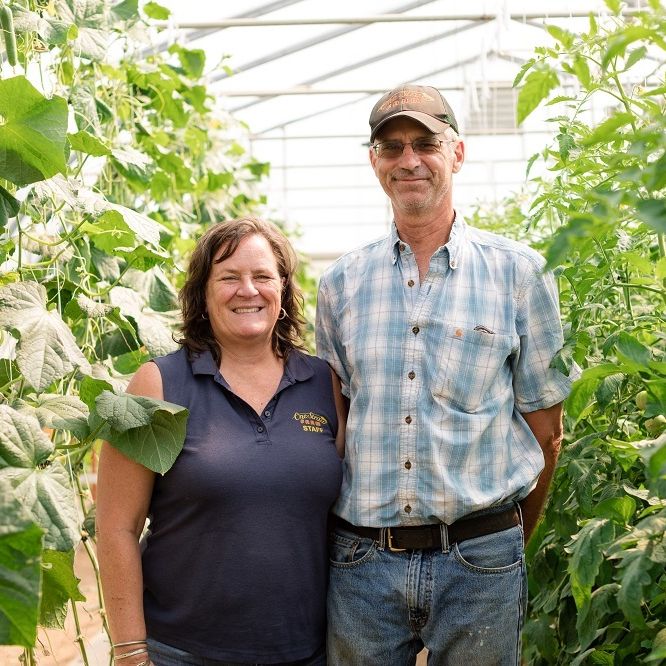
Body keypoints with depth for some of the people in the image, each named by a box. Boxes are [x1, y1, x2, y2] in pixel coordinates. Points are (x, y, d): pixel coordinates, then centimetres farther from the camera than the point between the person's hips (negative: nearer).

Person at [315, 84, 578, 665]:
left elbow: (544, 428, 4)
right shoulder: (341, 283, 6)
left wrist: (507, 542, 10)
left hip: (478, 561, -2)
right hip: (361, 559, 2)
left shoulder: (518, 272, -1)